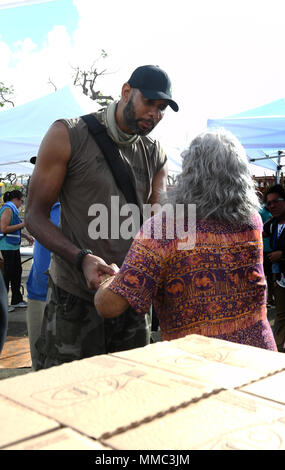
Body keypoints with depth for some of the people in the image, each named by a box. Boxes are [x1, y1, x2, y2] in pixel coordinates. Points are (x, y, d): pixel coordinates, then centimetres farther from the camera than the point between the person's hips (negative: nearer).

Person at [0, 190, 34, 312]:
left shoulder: (12, 209, 18)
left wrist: (26, 236, 17)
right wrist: (22, 225, -18)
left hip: (14, 245, 10)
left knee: (17, 271, 13)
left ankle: (16, 300, 22)